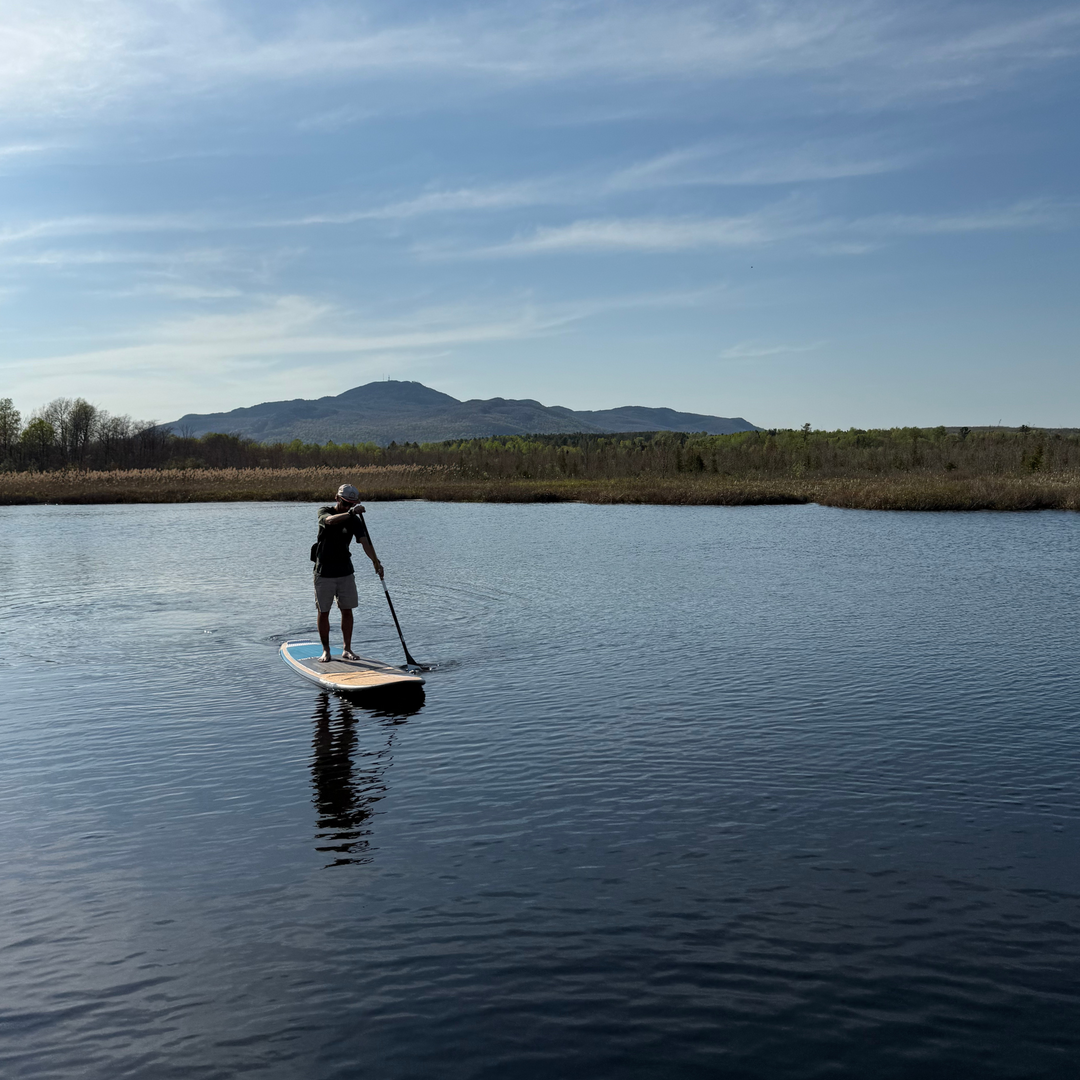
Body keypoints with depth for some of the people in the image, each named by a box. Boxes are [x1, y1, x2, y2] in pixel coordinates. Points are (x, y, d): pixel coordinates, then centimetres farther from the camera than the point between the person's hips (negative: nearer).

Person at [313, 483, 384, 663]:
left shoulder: (355, 521, -1)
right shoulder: (324, 511, -5)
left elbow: (365, 541, -15)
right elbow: (330, 520, -30)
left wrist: (375, 561, -31)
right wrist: (350, 513, -44)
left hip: (345, 572, 2)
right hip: (324, 572, -2)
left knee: (347, 610, 3)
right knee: (323, 612, 3)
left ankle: (347, 649, 12)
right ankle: (326, 650, 13)